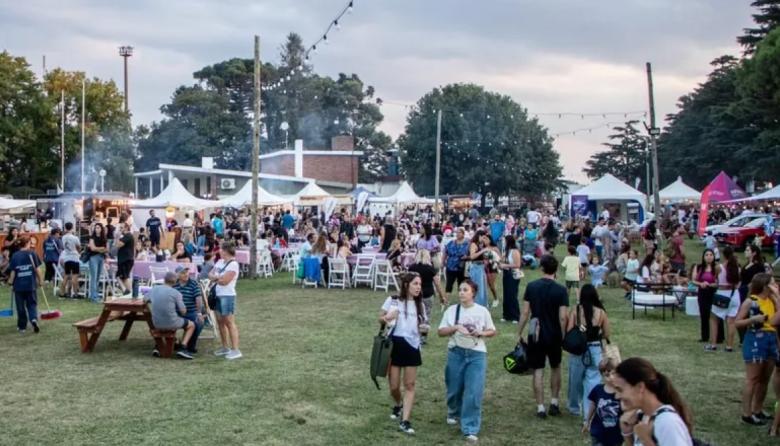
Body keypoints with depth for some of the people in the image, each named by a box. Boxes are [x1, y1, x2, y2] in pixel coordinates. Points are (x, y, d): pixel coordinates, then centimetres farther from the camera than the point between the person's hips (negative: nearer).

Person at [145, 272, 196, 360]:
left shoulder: (154, 289, 1)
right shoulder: (176, 293, -12)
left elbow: (145, 300, 20)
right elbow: (183, 311, -11)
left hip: (156, 324, 5)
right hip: (171, 323, -5)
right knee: (191, 325, 21)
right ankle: (182, 348, 4)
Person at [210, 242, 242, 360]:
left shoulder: (233, 264, -13)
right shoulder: (220, 262, 13)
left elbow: (224, 281, -20)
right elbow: (210, 274, 12)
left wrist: (215, 278, -3)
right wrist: (218, 277, -8)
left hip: (227, 296, -9)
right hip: (217, 295, 9)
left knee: (229, 323, -8)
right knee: (220, 321, 13)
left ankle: (235, 350, -6)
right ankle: (225, 347, 23)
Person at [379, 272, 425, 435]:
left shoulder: (419, 305, 7)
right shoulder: (392, 301, -4)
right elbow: (380, 319, 5)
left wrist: (424, 328, -8)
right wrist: (386, 319, -17)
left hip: (412, 346, 2)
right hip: (394, 344, -2)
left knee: (410, 385, -2)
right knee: (394, 386, 4)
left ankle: (405, 421, 3)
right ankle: (398, 405, 37)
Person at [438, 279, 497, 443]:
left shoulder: (482, 311, -1)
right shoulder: (452, 310, 1)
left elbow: (492, 331, 8)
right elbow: (441, 332, 3)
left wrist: (481, 333, -12)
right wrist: (455, 327, -14)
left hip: (477, 354, -2)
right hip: (456, 353, 2)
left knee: (474, 393, -8)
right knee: (454, 388, 13)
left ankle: (470, 429, -2)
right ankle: (453, 414, 44)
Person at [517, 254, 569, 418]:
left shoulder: (531, 286, -5)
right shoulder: (561, 290, -10)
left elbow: (525, 312, -5)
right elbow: (562, 317, -13)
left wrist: (520, 333, 5)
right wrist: (563, 335, 1)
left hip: (536, 335, 0)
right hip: (554, 335, 0)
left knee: (538, 371, 5)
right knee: (556, 368, 20)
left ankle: (540, 408, 6)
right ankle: (554, 403, 23)